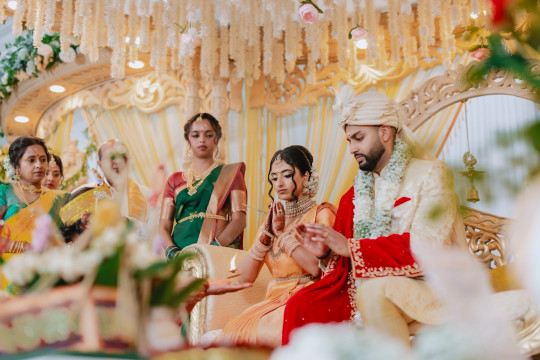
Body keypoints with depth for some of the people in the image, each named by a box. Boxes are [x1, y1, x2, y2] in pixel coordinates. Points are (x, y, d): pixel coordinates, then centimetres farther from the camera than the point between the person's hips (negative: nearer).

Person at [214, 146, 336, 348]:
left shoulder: (321, 214, 1)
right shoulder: (272, 219, 17)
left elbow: (318, 267, -17)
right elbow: (243, 278, 8)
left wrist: (283, 233, -8)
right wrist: (266, 234, -3)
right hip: (275, 301, 5)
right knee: (233, 331, -24)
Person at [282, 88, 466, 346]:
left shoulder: (430, 175, -3)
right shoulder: (358, 191, 14)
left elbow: (426, 248, -17)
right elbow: (346, 262, 17)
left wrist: (351, 247, -18)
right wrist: (326, 250, -6)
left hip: (427, 288, -5)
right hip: (366, 291, 5)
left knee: (372, 292, -35)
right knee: (300, 307, -17)